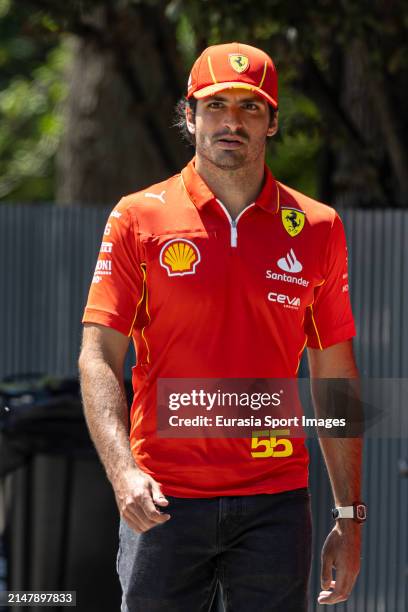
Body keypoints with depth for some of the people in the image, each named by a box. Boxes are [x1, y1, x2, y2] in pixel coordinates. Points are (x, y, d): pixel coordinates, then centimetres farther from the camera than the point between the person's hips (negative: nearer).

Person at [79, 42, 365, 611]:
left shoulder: (316, 228, 8)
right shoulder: (139, 219, 3)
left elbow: (335, 379, 11)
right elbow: (99, 357, -2)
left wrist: (350, 517, 7)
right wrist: (123, 472, -18)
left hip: (276, 502, 1)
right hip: (165, 500, -1)